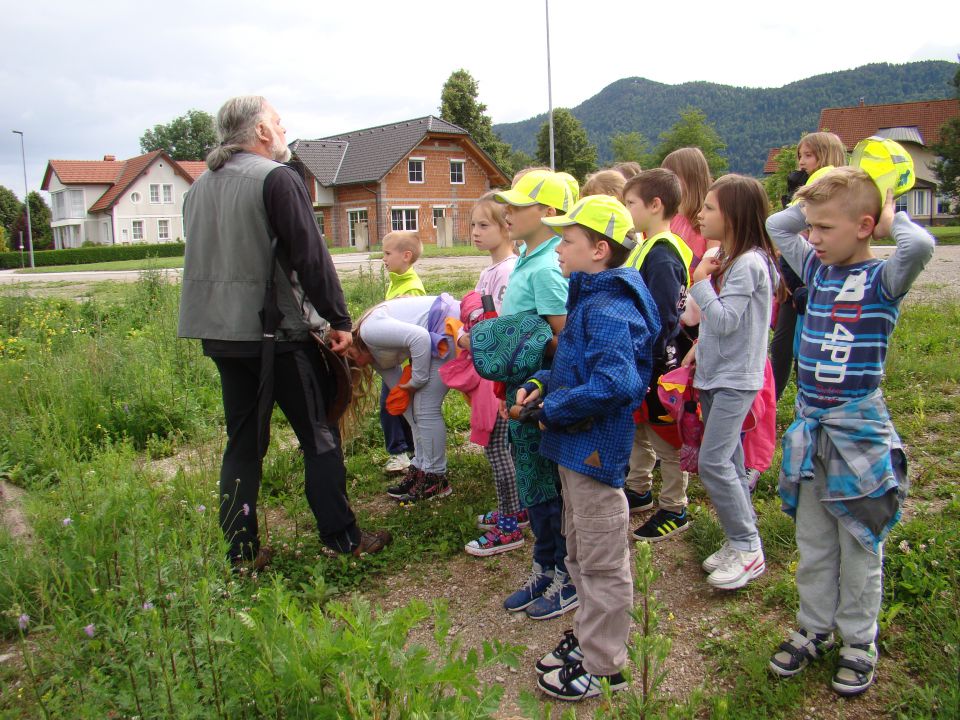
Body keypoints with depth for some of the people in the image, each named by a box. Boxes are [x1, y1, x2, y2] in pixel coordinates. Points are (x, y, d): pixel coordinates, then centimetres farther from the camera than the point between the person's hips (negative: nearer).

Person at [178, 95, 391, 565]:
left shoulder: (199, 186, 14)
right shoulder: (277, 178, -10)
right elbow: (310, 257, -15)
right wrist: (338, 319, -8)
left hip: (221, 333, 7)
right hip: (278, 332, -7)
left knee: (243, 441, 14)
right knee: (319, 436, 5)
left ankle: (241, 549, 18)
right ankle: (341, 537, 13)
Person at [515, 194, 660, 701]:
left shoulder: (609, 309, -22)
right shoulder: (589, 301, 10)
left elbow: (613, 382, -34)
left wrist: (553, 410, -22)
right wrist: (540, 385, 3)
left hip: (595, 449, -10)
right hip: (576, 447, 10)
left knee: (601, 563, 6)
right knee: (579, 554, 23)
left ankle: (603, 667, 22)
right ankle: (589, 638, 40)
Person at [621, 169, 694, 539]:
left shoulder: (663, 255, -22)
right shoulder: (644, 247, 10)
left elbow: (663, 319, -25)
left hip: (659, 365, -10)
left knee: (666, 438, 5)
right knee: (637, 430, 22)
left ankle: (673, 510, 20)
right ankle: (638, 491, 40)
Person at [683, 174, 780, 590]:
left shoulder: (749, 264, -18)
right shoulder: (726, 259, 11)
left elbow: (724, 320, -24)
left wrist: (700, 282, -16)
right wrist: (699, 347, 9)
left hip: (736, 379, -9)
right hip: (714, 374, 10)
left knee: (713, 462, -11)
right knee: (728, 461, 13)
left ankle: (748, 549, 1)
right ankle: (740, 541, 24)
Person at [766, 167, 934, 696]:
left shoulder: (882, 279, -12)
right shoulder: (818, 271, 5)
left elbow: (921, 245, -33)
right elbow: (776, 226, 15)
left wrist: (891, 218, -15)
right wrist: (814, 204, 4)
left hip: (858, 432, -5)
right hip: (810, 429, 5)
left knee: (860, 548, 11)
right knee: (812, 544, 17)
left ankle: (859, 644, 28)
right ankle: (813, 630, 34)